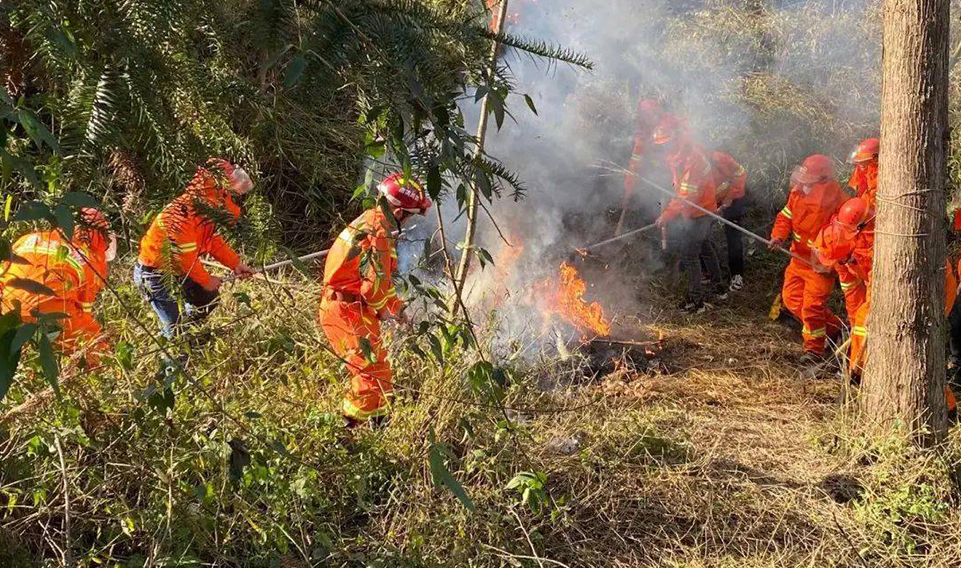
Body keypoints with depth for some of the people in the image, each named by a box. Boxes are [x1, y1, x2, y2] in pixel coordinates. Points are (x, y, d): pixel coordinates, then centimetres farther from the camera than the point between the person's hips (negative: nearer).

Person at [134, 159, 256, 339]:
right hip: (155, 275, -10)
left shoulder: (205, 209, -2)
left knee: (209, 298, 19)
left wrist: (236, 264, 2)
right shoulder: (184, 213, -32)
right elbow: (185, 256, -28)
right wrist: (205, 279, -14)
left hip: (176, 271, 10)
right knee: (174, 327, -6)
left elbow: (213, 240, 10)